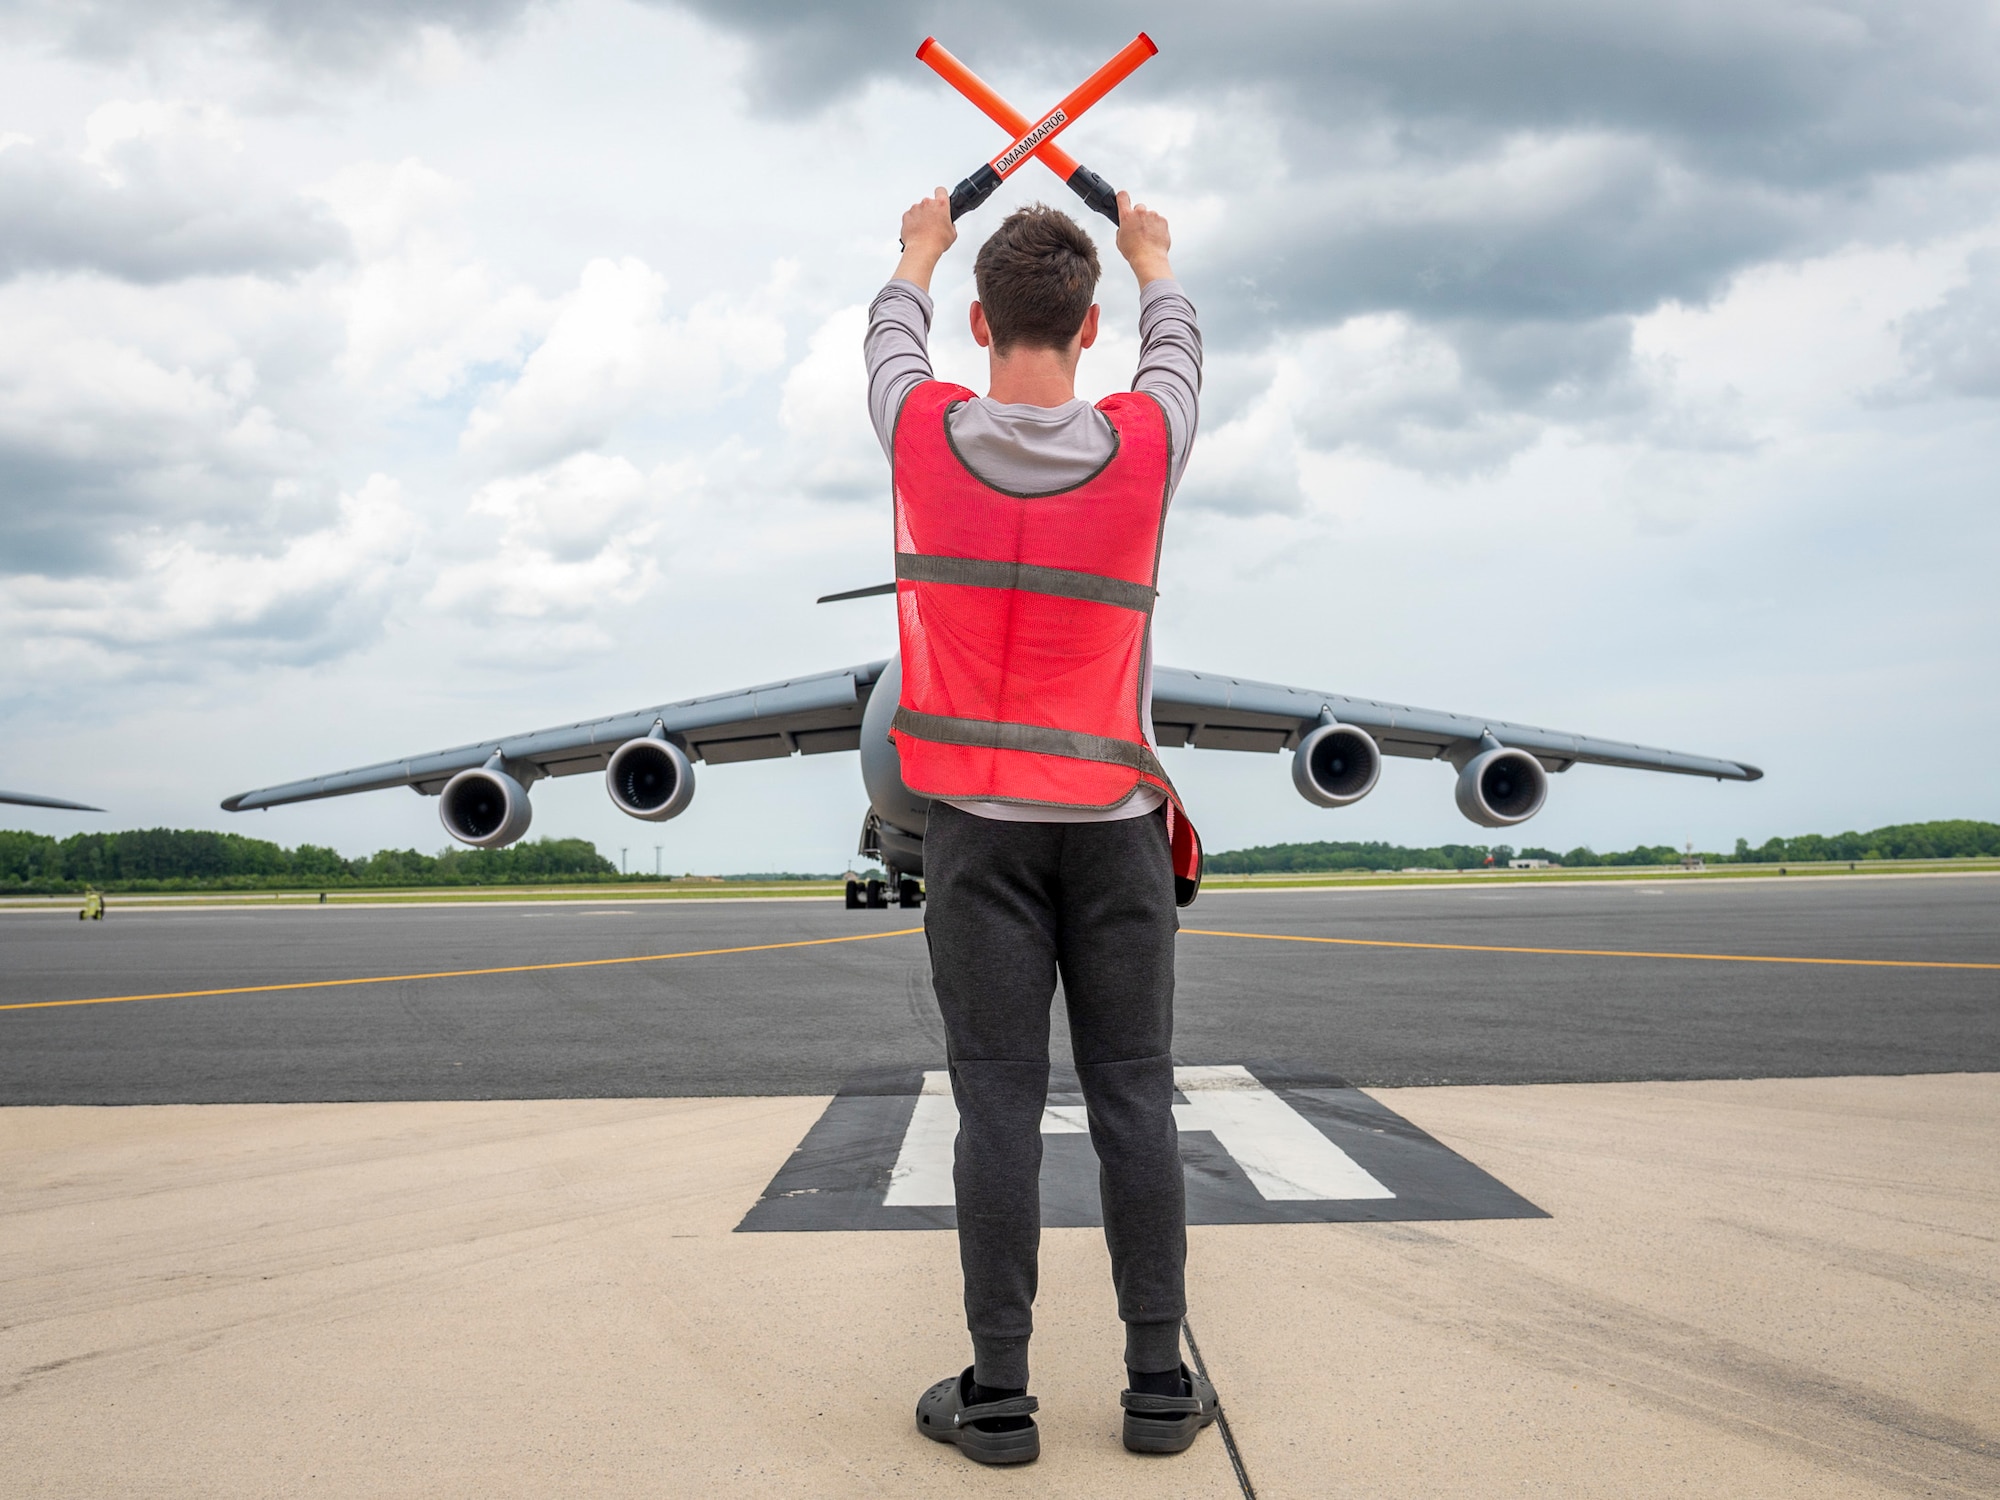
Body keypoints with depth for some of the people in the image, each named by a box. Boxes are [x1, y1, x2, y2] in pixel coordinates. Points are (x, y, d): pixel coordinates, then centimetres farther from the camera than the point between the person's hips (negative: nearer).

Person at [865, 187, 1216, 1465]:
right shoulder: (1141, 444, -7)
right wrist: (1151, 253, 38)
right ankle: (1160, 1382, 11)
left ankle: (999, 1393, 6)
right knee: (1133, 1094, 4)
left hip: (978, 818, 0)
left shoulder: (926, 436, -8)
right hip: (1116, 818, 0)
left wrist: (922, 248, 37)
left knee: (999, 1099, 1)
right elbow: (1179, 343, 17)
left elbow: (893, 337, 16)